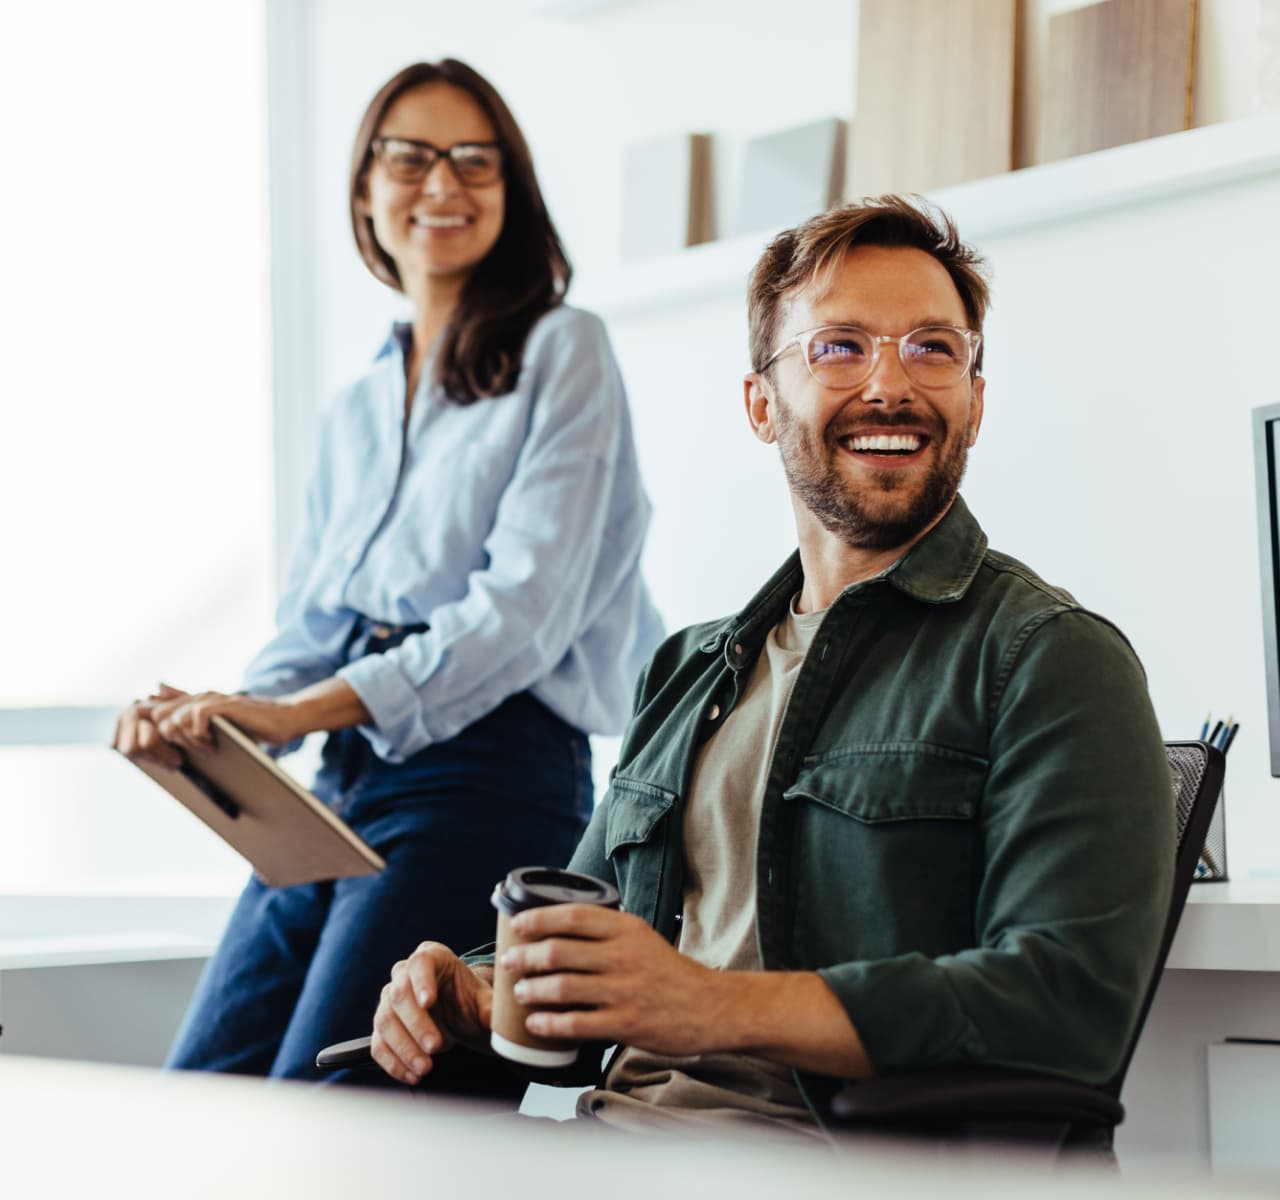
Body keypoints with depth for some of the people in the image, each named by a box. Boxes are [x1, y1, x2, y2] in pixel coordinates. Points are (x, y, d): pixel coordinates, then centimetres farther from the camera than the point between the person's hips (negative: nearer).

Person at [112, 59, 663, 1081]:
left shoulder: (562, 353, 1)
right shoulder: (357, 408, 21)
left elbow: (528, 604, -11)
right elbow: (311, 623, 18)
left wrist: (301, 711, -21)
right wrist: (212, 716, -5)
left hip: (488, 773, -7)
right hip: (342, 779, 7)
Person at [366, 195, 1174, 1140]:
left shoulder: (1056, 661, 0)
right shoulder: (689, 670, 23)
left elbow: (1073, 1000, -13)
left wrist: (724, 1008, -22)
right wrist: (478, 992, 3)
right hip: (608, 1128, 6)